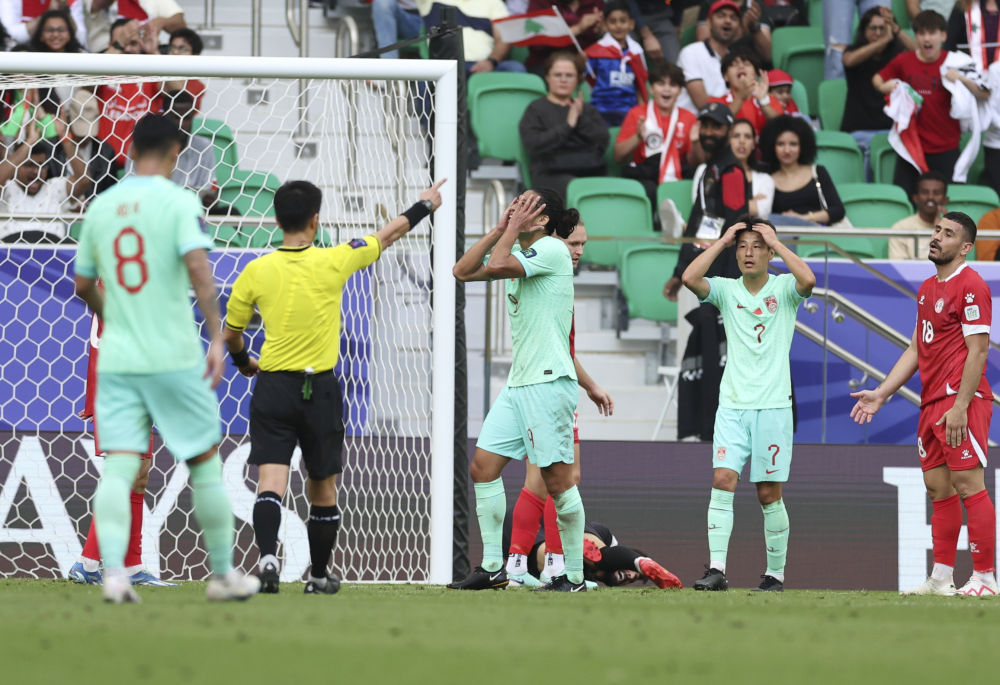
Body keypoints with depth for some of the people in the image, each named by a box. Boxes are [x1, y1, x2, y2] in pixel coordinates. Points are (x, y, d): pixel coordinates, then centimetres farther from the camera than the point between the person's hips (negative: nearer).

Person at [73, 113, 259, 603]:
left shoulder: (101, 207, 9)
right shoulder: (178, 202, -6)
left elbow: (83, 286, 18)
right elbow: (198, 268, -19)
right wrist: (216, 337, -19)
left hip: (117, 360, 3)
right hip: (174, 357, -3)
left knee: (118, 467, -3)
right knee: (205, 462, 10)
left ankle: (113, 571, -22)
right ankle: (222, 574, 17)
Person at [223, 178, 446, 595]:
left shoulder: (256, 272, -3)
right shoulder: (333, 262, -5)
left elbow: (231, 334, 8)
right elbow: (387, 236, 11)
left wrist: (243, 361, 31)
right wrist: (425, 206, 29)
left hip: (272, 388, 0)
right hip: (319, 389, 0)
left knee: (271, 481, -8)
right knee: (322, 489, 14)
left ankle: (268, 555, -31)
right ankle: (319, 576, 25)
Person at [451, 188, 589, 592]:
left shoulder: (551, 249, -9)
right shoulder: (518, 253, 17)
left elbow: (497, 264, -22)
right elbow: (463, 271, 15)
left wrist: (513, 229, -6)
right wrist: (500, 229, 9)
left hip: (549, 380, -9)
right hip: (519, 381, 9)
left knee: (557, 479, -7)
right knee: (483, 467, 4)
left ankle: (574, 576, -2)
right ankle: (493, 569, 8)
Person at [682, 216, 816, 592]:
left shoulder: (783, 288, 2)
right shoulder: (726, 289, 8)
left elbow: (808, 280, -20)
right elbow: (690, 278, -9)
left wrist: (776, 242, -10)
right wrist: (722, 240, -3)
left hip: (773, 405, -2)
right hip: (732, 403, 2)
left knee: (769, 492, 1)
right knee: (722, 479, -12)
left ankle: (776, 573, 11)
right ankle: (716, 568, -16)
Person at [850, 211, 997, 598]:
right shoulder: (928, 289, 18)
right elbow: (916, 350, 23)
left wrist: (961, 406, -20)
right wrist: (881, 394, 17)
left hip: (961, 402, -9)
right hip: (931, 403, 9)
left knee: (968, 485, -10)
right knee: (939, 489, 9)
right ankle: (941, 579, 11)